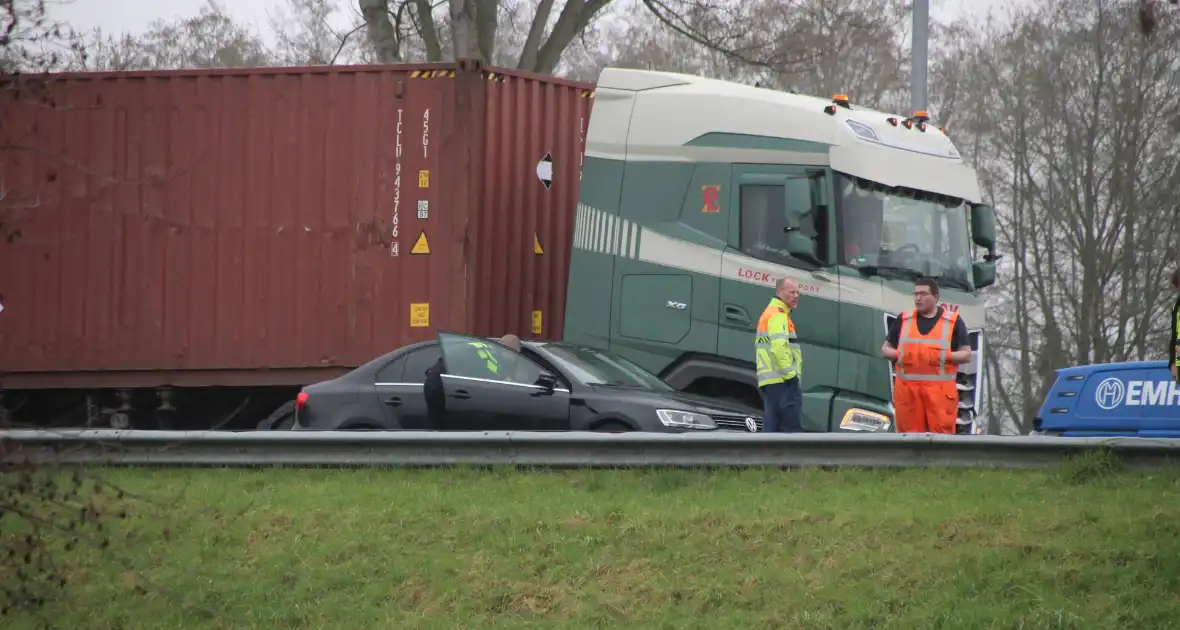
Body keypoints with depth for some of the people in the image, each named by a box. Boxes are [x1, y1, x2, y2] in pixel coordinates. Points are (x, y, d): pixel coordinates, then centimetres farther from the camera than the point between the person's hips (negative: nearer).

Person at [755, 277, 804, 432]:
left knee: (771, 429, 7)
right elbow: (778, 347, -21)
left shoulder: (767, 314, 24)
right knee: (793, 427, -13)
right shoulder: (778, 314, -8)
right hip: (781, 381, -10)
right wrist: (790, 375, -19)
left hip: (766, 382, 10)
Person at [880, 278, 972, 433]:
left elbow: (966, 354, 6)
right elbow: (885, 349, 19)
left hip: (940, 390, -2)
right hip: (907, 389, 2)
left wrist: (945, 356, -12)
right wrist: (898, 354, -3)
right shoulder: (903, 320, 15)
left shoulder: (953, 321, 7)